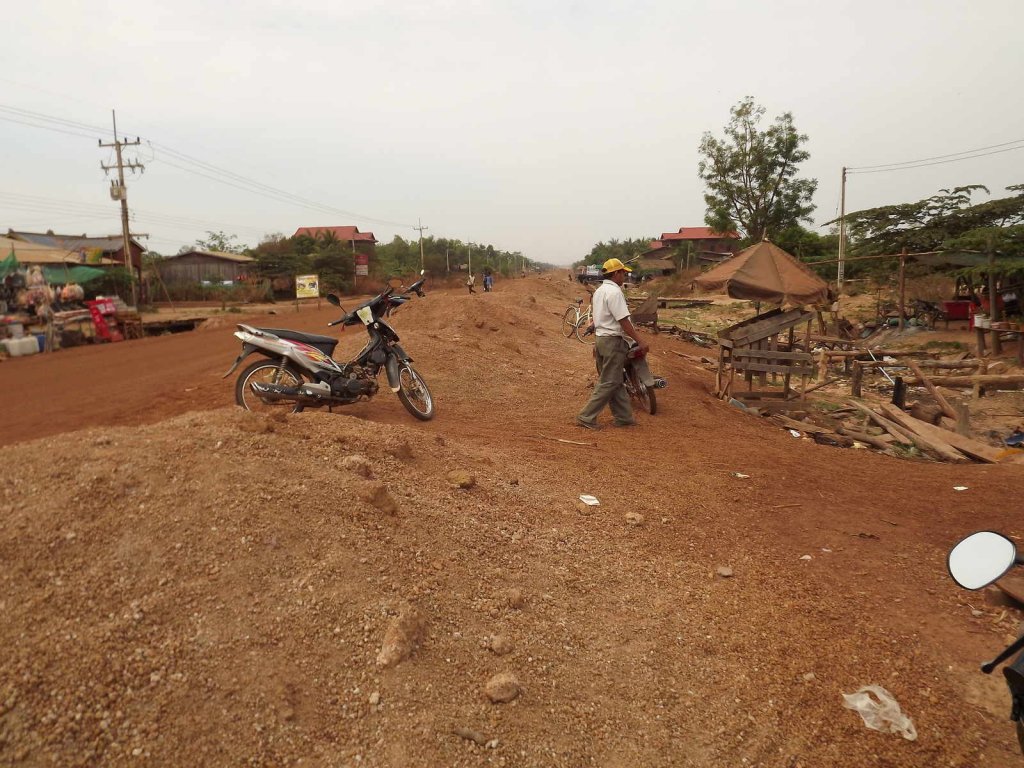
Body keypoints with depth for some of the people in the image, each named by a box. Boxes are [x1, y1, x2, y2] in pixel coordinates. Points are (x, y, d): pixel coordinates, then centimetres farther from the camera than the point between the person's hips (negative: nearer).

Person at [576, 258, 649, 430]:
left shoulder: (599, 290, 14)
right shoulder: (614, 292, -16)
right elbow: (623, 321, -20)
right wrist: (640, 341, -18)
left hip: (601, 339, 10)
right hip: (613, 341, -10)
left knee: (614, 381, 13)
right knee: (609, 383, -4)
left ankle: (623, 417, 20)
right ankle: (586, 417, -4)